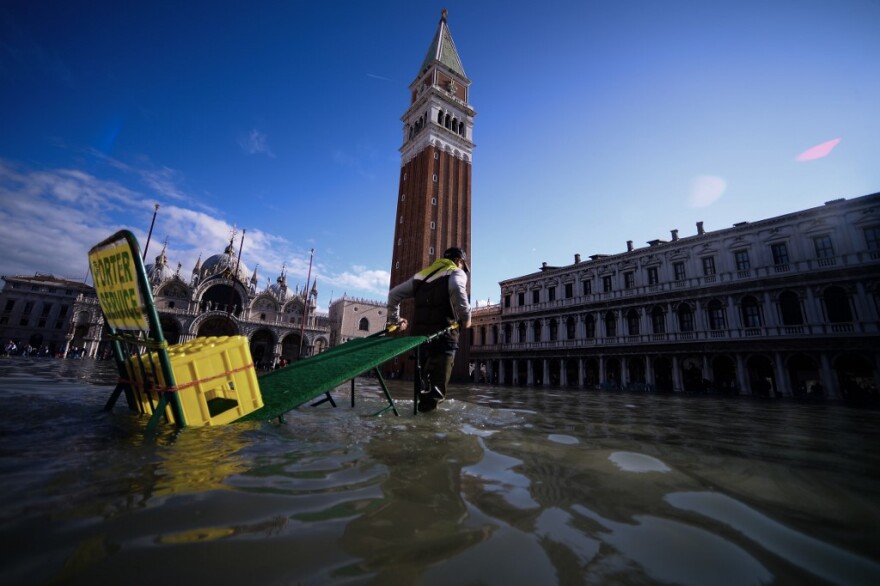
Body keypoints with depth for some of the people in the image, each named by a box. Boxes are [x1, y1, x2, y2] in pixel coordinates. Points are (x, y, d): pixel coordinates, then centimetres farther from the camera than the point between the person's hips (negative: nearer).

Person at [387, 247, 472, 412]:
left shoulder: (422, 274, 24)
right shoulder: (456, 272, 6)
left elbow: (394, 294, 24)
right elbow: (457, 289, -21)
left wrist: (394, 319, 29)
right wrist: (466, 317, -11)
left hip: (419, 332, 6)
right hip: (443, 334, -6)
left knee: (426, 374, 20)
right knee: (438, 379, 1)